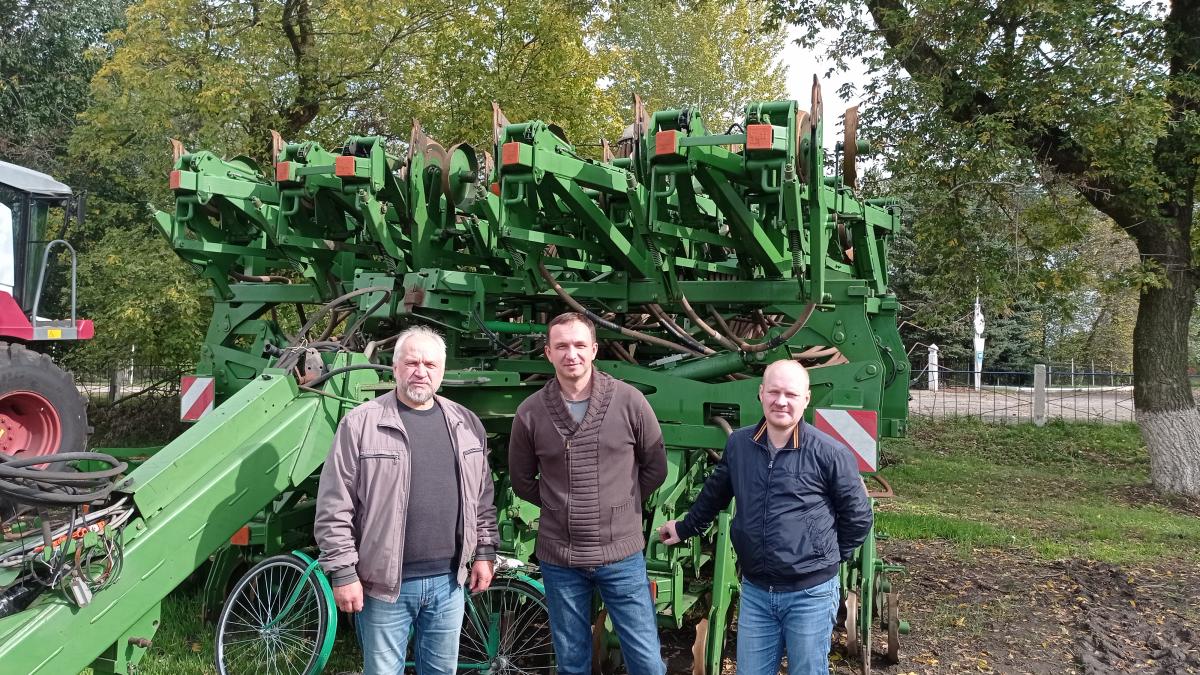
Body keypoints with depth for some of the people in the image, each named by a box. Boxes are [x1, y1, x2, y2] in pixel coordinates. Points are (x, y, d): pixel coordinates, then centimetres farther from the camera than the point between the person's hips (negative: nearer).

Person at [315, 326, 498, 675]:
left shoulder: (466, 424, 6)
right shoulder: (360, 423, -9)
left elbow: (483, 499, 13)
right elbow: (334, 508, -9)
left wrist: (484, 553, 11)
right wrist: (343, 573, -11)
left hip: (448, 581, 4)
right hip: (385, 583, -4)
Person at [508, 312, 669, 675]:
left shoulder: (629, 401, -6)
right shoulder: (530, 413, -4)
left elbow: (656, 467, 6)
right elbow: (522, 481, 9)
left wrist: (624, 504, 6)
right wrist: (561, 507, 6)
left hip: (622, 555, -1)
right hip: (559, 559, 1)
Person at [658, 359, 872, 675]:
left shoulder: (830, 454, -13)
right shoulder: (738, 444, 0)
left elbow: (858, 517, -1)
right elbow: (714, 493, 18)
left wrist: (829, 557, 3)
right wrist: (685, 528, 28)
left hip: (811, 593, -4)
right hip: (754, 591, 4)